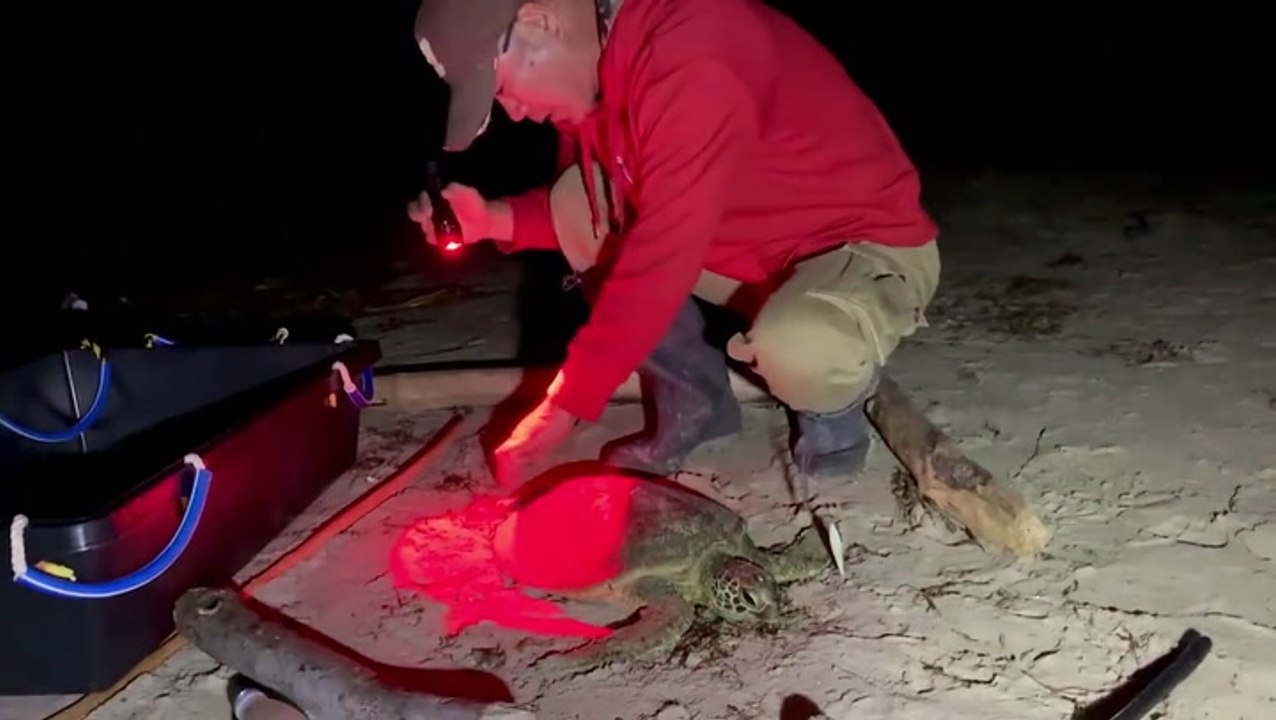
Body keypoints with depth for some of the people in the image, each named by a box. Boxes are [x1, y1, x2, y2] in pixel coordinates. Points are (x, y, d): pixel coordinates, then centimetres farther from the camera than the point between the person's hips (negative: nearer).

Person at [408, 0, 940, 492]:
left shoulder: (690, 61, -31)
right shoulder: (594, 59, -2)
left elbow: (658, 264, -31)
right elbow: (600, 207, 7)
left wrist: (566, 405, -25)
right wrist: (498, 218, -11)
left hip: (871, 245, -8)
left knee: (796, 347, -40)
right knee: (572, 206, -4)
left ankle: (834, 408, -1)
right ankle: (695, 401, 6)